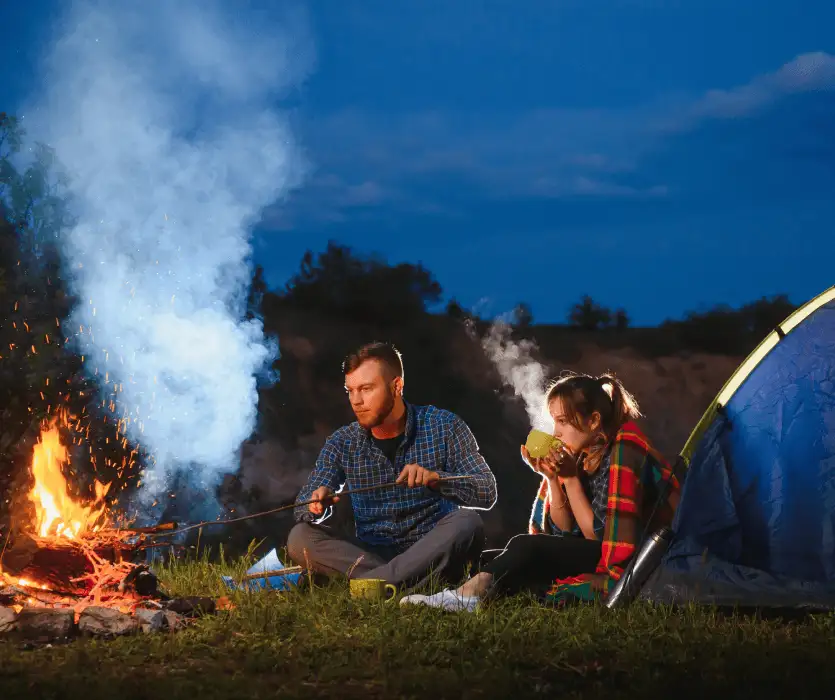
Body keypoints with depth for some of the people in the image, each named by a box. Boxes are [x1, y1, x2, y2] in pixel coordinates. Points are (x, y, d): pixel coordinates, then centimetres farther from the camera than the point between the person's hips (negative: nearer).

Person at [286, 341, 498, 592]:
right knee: (300, 537, -21)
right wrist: (318, 503, -27)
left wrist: (437, 478, -28)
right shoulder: (342, 443, 2)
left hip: (432, 555, -2)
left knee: (467, 523, -32)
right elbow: (303, 508, -2)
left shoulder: (444, 426, -3)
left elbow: (487, 493, -8)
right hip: (371, 555, 2)